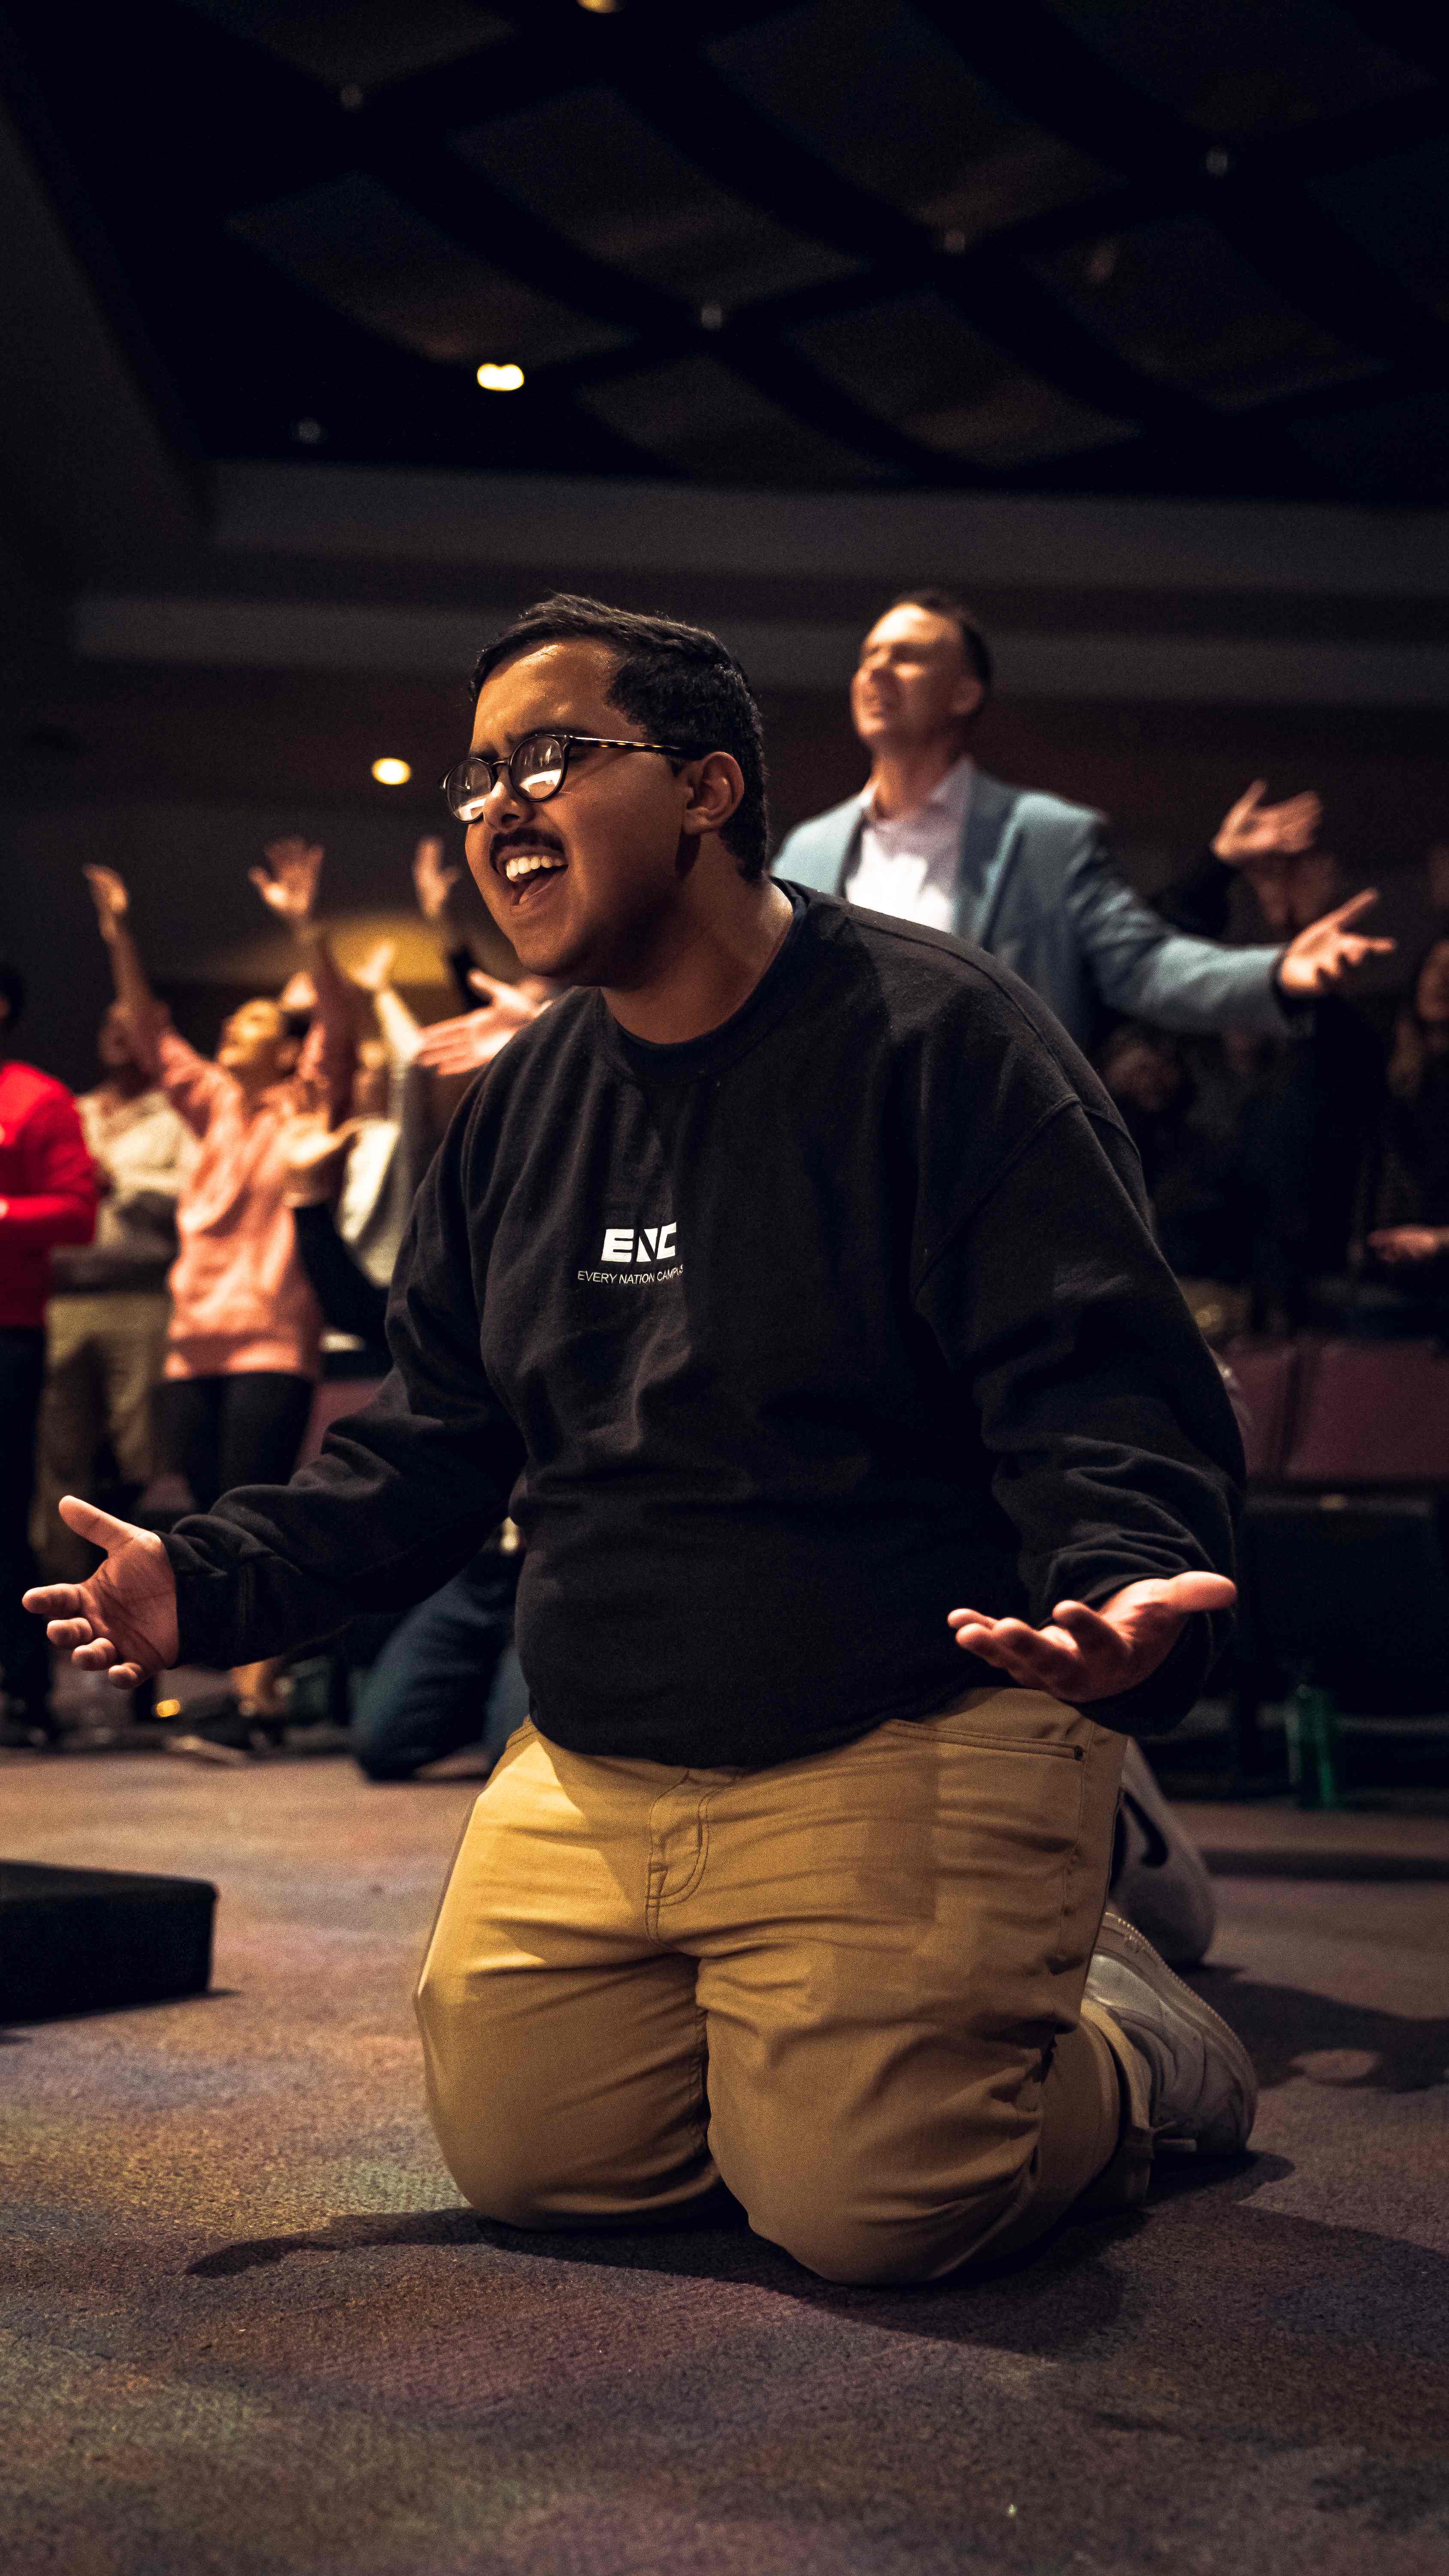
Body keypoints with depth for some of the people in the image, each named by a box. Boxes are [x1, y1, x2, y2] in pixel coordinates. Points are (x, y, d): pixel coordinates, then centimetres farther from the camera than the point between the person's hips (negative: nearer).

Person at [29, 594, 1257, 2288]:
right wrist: (218, 1578, 3)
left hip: (906, 1752, -6)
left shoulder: (938, 1038, -10)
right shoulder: (515, 1110, 11)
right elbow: (432, 1440, 17)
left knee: (864, 2209, -15)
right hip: (589, 1775, 7)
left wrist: (1121, 1584, -36)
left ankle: (1128, 2047, 17)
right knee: (521, 2163, 2)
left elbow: (1104, 1395, -15)